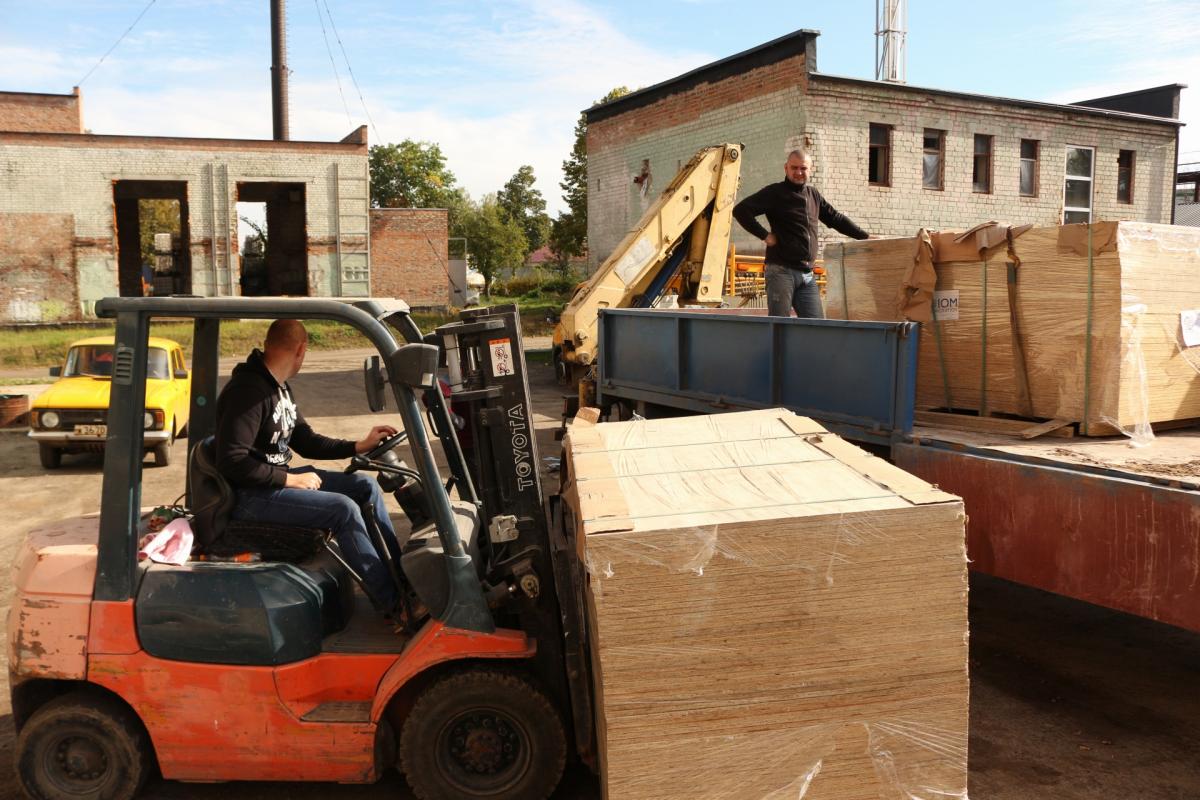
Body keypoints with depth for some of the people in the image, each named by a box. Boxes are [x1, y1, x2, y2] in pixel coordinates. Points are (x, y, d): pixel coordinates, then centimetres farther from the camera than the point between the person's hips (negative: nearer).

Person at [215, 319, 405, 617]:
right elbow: (231, 461, -26)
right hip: (249, 495, -10)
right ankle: (393, 602, -15)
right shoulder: (248, 391, -20)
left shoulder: (280, 388, 11)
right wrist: (290, 480, -21)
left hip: (278, 478, 10)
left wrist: (359, 446, 10)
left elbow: (305, 441, 18)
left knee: (365, 486, 3)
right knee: (343, 509, -23)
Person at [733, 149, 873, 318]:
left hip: (807, 275, 6)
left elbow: (835, 218, 28)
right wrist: (764, 235, -12)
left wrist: (864, 236, 26)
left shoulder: (813, 195, 18)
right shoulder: (774, 192, -1)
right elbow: (740, 210, -9)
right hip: (781, 271, -6)